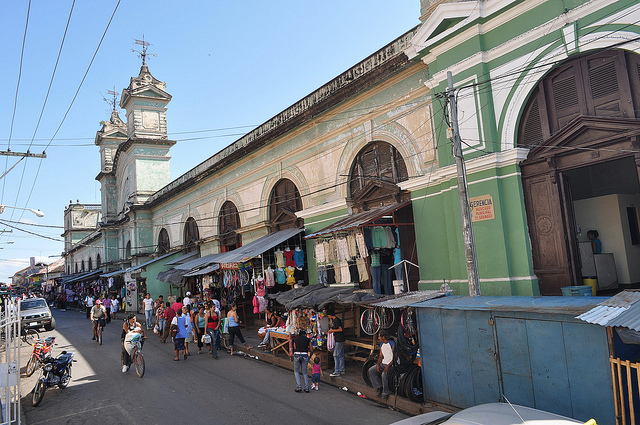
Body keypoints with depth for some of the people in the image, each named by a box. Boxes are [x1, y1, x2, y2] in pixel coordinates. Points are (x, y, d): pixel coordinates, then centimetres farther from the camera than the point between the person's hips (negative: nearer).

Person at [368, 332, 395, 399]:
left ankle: (386, 392, -12)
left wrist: (388, 366, -26)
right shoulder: (381, 344, 9)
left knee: (384, 374, -32)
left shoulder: (393, 344, -16)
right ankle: (379, 387, 2)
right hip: (383, 363, 8)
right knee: (371, 370, -7)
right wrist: (378, 364, -4)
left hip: (391, 364, -8)